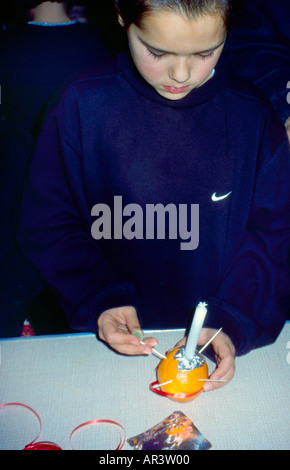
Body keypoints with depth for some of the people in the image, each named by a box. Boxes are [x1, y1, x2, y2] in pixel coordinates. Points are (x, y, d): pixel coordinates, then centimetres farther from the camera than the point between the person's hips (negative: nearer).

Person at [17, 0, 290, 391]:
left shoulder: (253, 116, -4)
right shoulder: (82, 107, -8)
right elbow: (46, 225, -2)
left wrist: (231, 322, -11)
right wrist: (100, 301, -13)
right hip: (110, 343, -3)